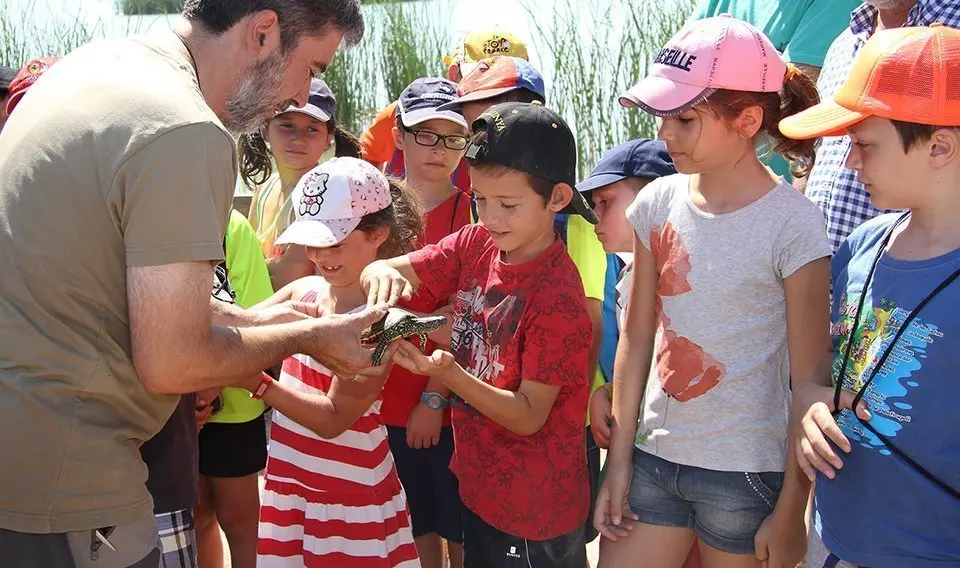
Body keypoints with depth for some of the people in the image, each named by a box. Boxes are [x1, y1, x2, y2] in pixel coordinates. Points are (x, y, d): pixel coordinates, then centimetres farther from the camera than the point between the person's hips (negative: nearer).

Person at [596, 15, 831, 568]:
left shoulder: (793, 223, -14)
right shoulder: (659, 202, 0)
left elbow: (808, 384, -11)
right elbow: (636, 339, 4)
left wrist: (791, 513, -8)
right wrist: (619, 463, 5)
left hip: (746, 474, -4)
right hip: (654, 457, 4)